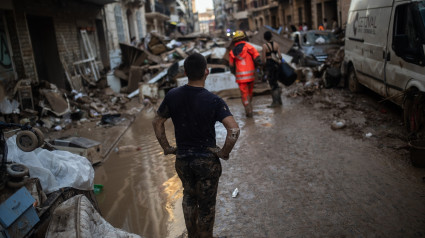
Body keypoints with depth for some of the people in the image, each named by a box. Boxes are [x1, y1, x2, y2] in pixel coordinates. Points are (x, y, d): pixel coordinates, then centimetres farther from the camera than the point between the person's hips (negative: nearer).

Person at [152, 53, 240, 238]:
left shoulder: (172, 96, -8)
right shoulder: (213, 101, -20)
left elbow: (157, 122, 2)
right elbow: (234, 130, -28)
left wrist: (166, 147, 9)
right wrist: (224, 152, -14)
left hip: (182, 158, 4)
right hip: (207, 160, -4)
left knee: (189, 195, 27)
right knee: (206, 204, 15)